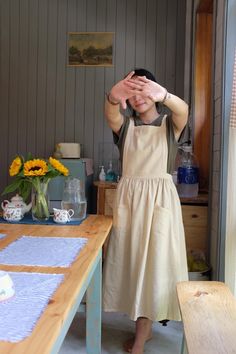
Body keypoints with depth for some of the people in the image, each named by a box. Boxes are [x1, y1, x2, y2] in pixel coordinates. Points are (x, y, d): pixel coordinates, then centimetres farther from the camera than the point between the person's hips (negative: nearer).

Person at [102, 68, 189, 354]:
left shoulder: (169, 123, 4)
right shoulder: (125, 124, 7)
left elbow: (183, 110, -22)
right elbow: (111, 115, -18)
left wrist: (163, 94, -46)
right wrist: (113, 96, -44)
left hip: (160, 198, -2)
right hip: (128, 196, 3)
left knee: (154, 261, -3)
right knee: (131, 259, 6)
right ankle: (145, 327, 25)